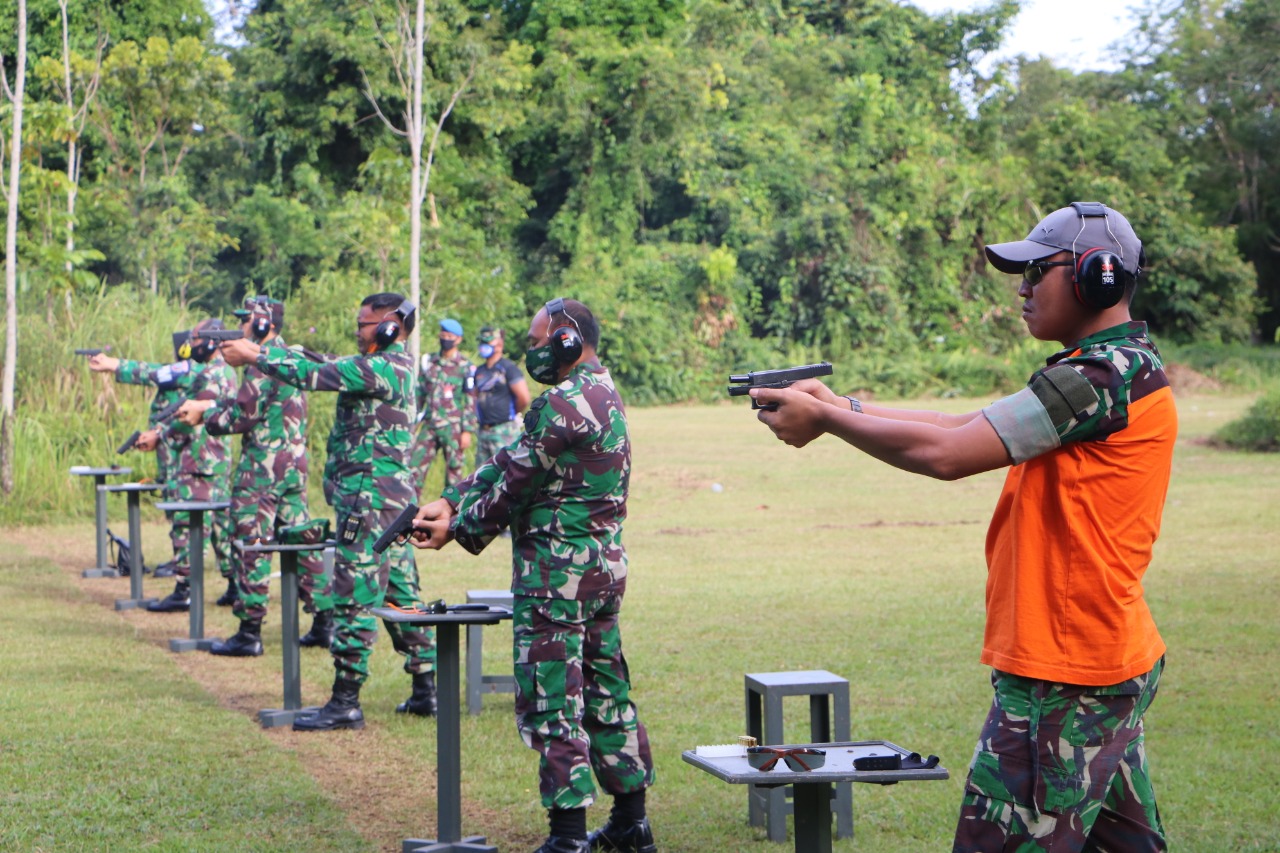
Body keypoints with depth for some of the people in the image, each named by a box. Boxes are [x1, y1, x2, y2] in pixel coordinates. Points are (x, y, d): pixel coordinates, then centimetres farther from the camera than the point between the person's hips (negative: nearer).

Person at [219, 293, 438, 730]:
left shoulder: (380, 368, -15)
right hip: (394, 498, 10)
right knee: (401, 595, 13)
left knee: (355, 599, -7)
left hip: (371, 499, -10)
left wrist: (254, 356, -7)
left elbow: (315, 375, -17)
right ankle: (427, 689, 17)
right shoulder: (391, 365, 15)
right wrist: (265, 350, 12)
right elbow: (329, 365, 18)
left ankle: (345, 702, -5)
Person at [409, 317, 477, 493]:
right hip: (429, 425, 4)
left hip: (453, 428, -4)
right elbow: (419, 394, 16)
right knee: (415, 467, -2)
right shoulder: (429, 362, 11)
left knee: (453, 472, 1)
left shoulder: (465, 366, -1)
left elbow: (470, 401, -3)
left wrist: (467, 431, -9)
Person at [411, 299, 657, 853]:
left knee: (552, 704, -4)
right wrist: (449, 502, 6)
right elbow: (509, 461, 12)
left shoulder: (563, 404, -17)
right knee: (606, 694, 15)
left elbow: (513, 484, -12)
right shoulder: (603, 393, 14)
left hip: (558, 573, -10)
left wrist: (457, 528, 3)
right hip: (606, 566, 10)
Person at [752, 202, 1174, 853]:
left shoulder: (1105, 375, -18)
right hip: (1111, 665, 10)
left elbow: (947, 453, -21)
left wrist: (824, 419, -9)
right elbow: (973, 429, 13)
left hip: (1061, 677, -10)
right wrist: (844, 405, 6)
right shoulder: (1123, 368, 15)